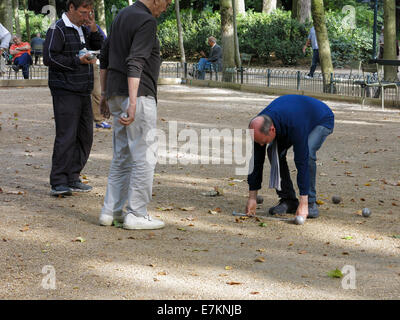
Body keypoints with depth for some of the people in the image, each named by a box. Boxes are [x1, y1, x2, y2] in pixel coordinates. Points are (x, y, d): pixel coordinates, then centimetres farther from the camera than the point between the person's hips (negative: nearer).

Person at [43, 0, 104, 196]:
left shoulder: (83, 29, 17)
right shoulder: (58, 30, -8)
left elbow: (100, 48, 17)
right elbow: (49, 58, -14)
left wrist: (93, 29, 1)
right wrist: (78, 60, -17)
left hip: (83, 92, 8)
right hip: (65, 92, -8)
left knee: (85, 136, 9)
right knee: (66, 136, -11)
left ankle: (73, 179, 17)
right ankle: (58, 183, -7)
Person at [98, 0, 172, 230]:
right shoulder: (147, 22, -13)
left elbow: (104, 58, 20)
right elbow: (135, 64, -24)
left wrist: (105, 94, 24)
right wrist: (132, 104, -29)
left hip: (116, 94, 9)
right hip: (139, 95, -9)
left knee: (123, 156, 14)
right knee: (144, 157, -3)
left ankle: (111, 211, 15)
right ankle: (136, 215, -1)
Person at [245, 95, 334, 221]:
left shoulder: (295, 126, -45)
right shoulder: (259, 127, -27)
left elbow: (302, 162, -44)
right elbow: (256, 161, -19)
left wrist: (303, 204, -44)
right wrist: (252, 197, -19)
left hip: (321, 120, -6)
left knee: (307, 153, -31)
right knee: (274, 151, -16)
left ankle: (310, 203, -16)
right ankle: (288, 200, -4)